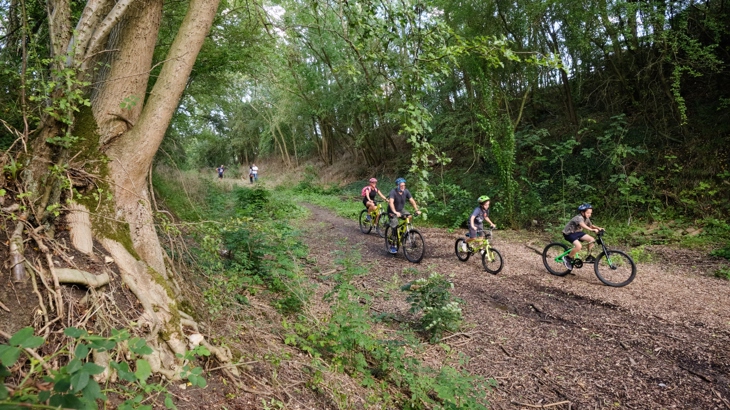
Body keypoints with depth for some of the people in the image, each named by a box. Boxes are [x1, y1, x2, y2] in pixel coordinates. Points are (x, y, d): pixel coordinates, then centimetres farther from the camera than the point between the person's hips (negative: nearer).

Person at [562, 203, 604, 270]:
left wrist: (599, 228, -17)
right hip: (569, 233, -9)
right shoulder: (579, 218, -27)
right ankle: (567, 258, -9)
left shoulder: (586, 219, 1)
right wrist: (592, 230, -58)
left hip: (577, 232, 9)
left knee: (592, 239, -7)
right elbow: (583, 225, -44)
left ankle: (589, 257, 8)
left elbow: (591, 226, 3)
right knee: (578, 246, -29)